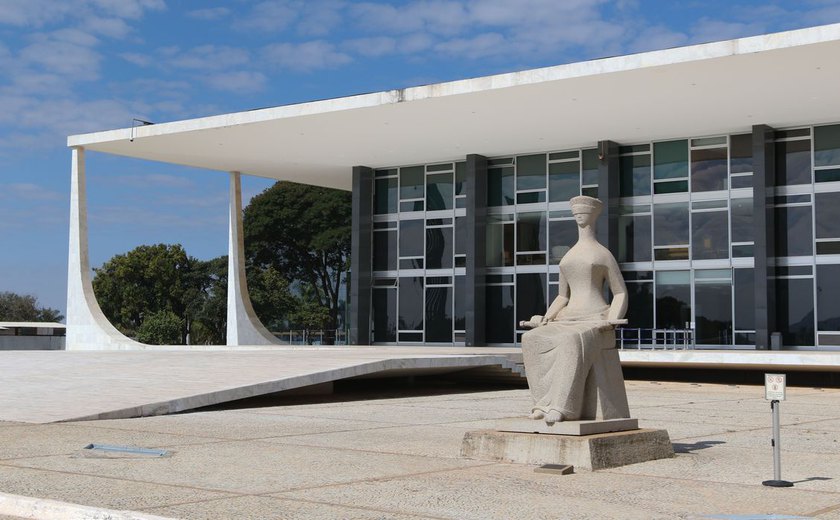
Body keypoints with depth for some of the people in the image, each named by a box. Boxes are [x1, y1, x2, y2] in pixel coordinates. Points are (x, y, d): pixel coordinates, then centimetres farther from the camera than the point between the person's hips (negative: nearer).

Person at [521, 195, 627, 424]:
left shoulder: (605, 254, 4)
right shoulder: (566, 258, 21)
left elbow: (621, 294, 3)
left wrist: (610, 323, -16)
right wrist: (545, 320, 4)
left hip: (595, 324, -5)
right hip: (569, 323, 6)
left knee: (572, 343, -41)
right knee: (532, 340, -25)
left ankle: (563, 406, -42)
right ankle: (548, 402, -29)